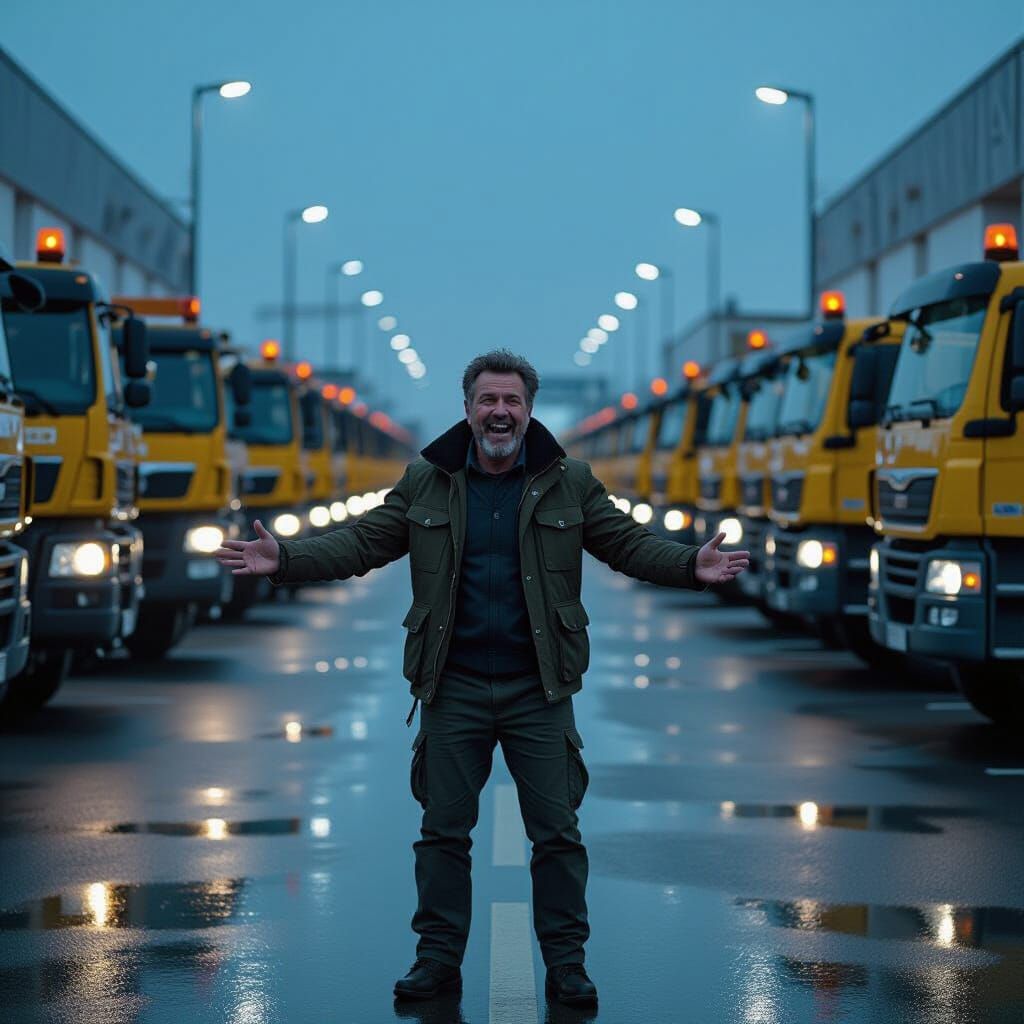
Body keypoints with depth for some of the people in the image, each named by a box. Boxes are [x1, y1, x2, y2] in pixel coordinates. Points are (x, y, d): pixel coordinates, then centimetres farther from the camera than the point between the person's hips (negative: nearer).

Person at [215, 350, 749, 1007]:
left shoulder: (569, 483, 3)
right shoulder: (426, 483, 4)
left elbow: (630, 543, 4)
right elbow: (361, 543, 4)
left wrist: (692, 565, -14)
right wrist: (284, 559, -9)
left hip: (538, 689, -1)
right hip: (454, 689, 1)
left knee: (557, 830, 2)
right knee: (444, 829, 6)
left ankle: (566, 961, 12)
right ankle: (439, 957, 16)